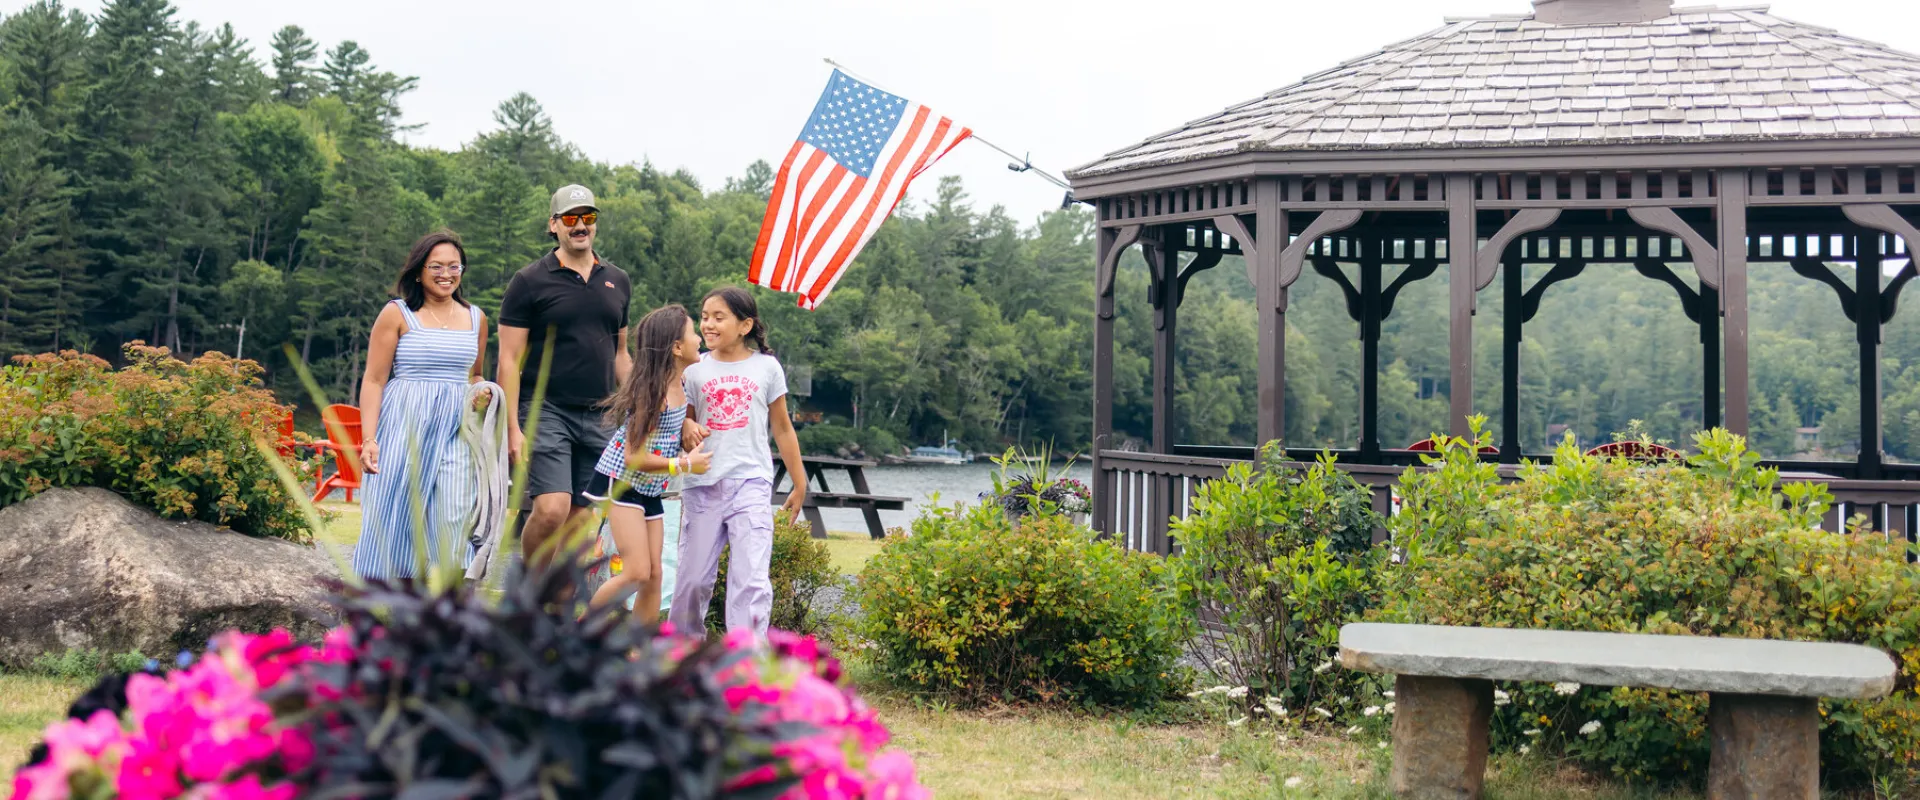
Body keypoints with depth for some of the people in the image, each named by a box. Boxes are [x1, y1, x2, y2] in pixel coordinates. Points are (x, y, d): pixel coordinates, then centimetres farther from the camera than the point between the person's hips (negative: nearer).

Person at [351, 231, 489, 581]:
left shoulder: (475, 318, 13)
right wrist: (369, 439, -12)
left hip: (456, 431, 3)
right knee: (396, 519, -3)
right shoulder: (397, 314, 1)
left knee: (451, 521, -6)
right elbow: (373, 381, -2)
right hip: (403, 426, -3)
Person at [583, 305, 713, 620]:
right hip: (621, 482, -8)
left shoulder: (682, 384, 3)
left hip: (650, 489, 8)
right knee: (638, 572, -15)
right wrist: (683, 465, -21)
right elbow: (634, 457, -23)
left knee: (654, 576, 5)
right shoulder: (653, 390, -22)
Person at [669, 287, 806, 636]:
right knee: (693, 579, 7)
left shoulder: (766, 367, 5)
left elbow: (782, 428, 13)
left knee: (751, 580, -11)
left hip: (751, 483, -2)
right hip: (702, 485, 2)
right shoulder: (694, 370, 8)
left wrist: (799, 483, 15)